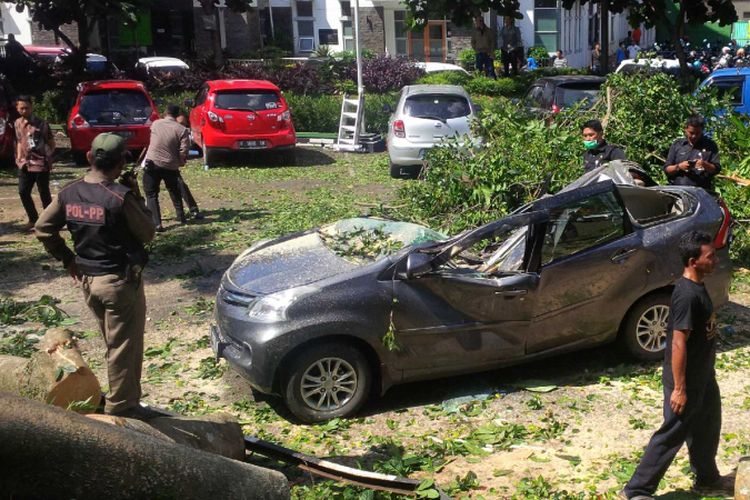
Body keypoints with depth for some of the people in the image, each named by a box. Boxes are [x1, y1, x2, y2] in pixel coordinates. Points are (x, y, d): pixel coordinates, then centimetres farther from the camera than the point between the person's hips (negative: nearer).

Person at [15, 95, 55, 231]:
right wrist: (19, 158, 9)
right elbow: (19, 141, 19)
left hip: (41, 163, -6)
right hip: (25, 163, 6)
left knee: (44, 193, 1)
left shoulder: (41, 124, -10)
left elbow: (51, 143, -5)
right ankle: (33, 218, 23)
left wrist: (48, 156, -14)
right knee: (23, 192, 7)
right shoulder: (18, 123, 8)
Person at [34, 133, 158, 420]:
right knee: (124, 347, 7)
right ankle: (121, 407, 16)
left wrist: (68, 259, 11)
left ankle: (121, 400, 31)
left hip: (87, 280, 7)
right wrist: (137, 198, -2)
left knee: (114, 343, 21)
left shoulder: (69, 193, -1)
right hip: (121, 281, -7)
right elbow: (147, 234, -10)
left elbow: (43, 229, 5)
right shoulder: (121, 196, -20)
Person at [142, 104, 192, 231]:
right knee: (175, 193, 23)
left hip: (152, 164, 0)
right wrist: (180, 162, 8)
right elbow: (183, 152, -11)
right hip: (170, 166, 1)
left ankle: (156, 224, -7)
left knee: (151, 195, 4)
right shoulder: (181, 130, -6)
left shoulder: (155, 124, 2)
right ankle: (181, 218, 33)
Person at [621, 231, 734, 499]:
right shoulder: (687, 295, -27)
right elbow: (678, 344, -27)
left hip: (702, 376, 10)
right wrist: (679, 388, -24)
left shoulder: (697, 287, 4)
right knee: (672, 434, 0)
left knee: (706, 428, 23)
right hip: (686, 380, -10)